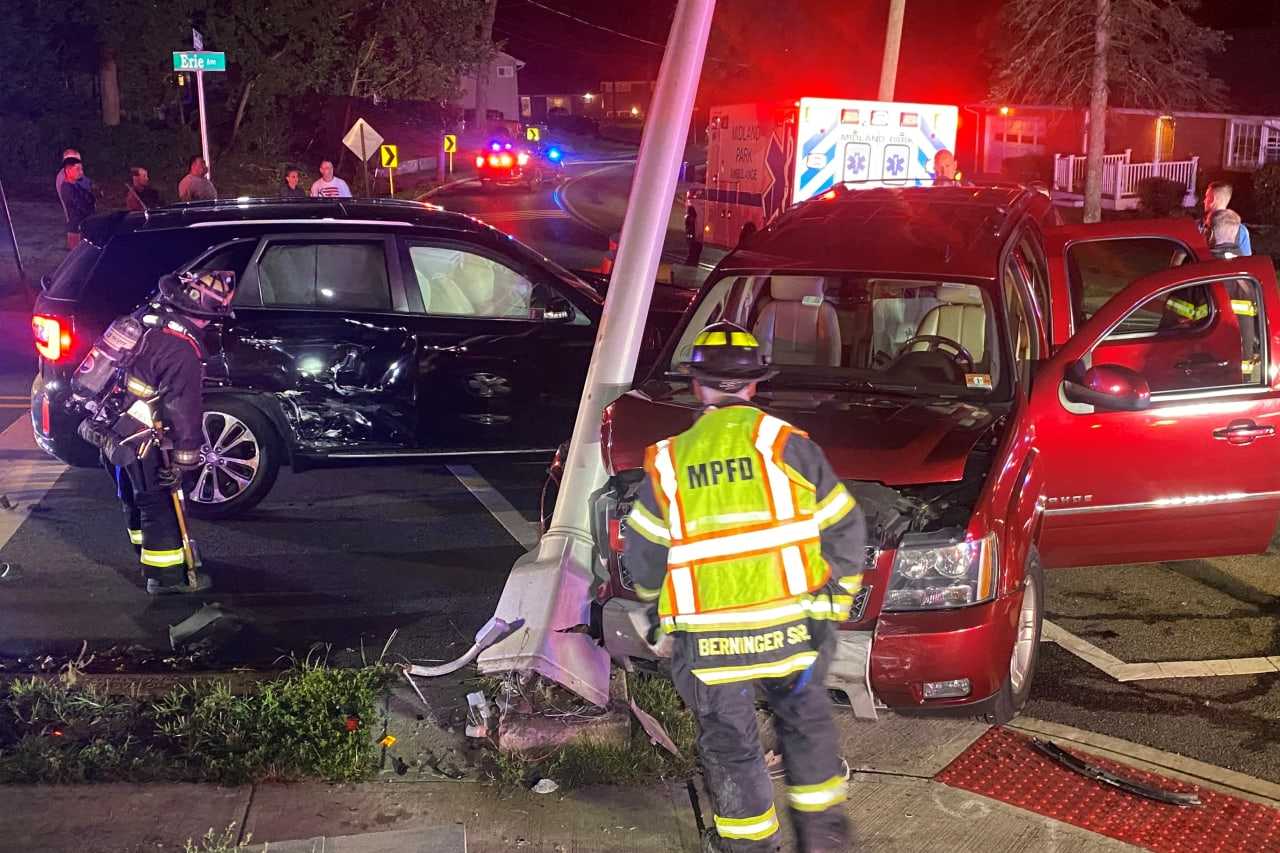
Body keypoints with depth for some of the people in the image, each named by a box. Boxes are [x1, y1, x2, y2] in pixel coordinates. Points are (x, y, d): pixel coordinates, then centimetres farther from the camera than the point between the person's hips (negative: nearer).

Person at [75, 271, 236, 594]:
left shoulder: (145, 315, 0)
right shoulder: (183, 349, -24)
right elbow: (184, 410, -21)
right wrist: (183, 462, -14)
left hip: (104, 427, 8)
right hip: (133, 441, -8)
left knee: (136, 498, 24)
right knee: (159, 505, 4)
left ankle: (146, 551, 42)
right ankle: (165, 576, 13)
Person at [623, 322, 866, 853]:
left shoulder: (668, 461, 2)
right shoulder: (783, 442, -2)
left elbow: (642, 557, 7)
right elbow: (843, 528, 0)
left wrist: (656, 600, 28)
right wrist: (837, 601, 13)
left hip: (707, 643, 0)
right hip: (790, 630, 1)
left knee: (729, 748, 14)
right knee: (807, 723, 23)